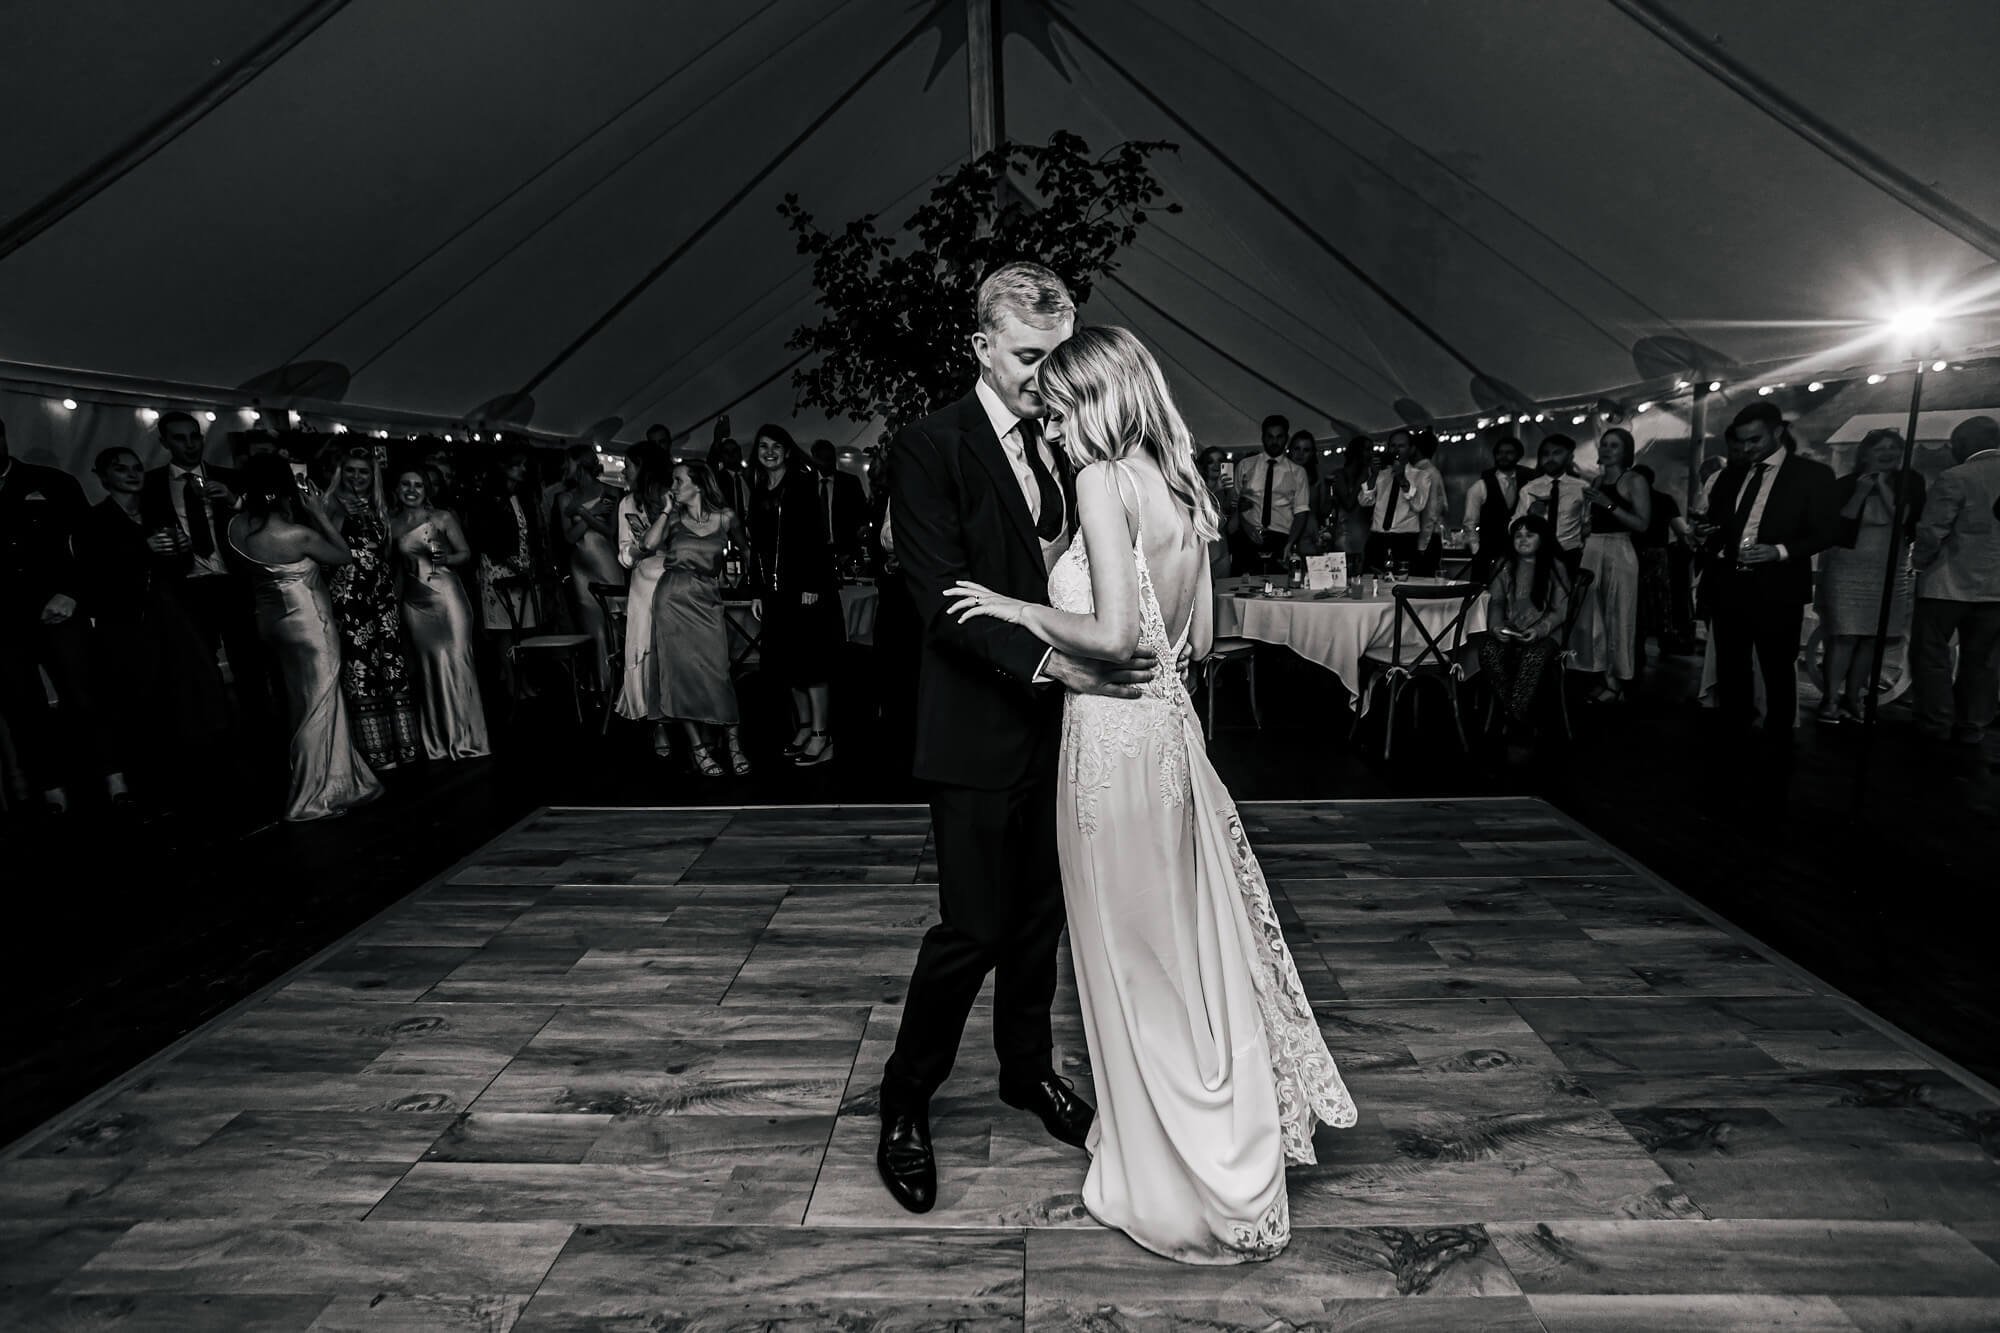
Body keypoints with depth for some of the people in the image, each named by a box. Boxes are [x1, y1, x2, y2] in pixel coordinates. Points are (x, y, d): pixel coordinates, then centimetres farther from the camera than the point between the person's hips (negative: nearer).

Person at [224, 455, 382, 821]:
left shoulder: (237, 527, -5)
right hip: (308, 622, -7)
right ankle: (315, 795, 15)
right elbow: (344, 555, -8)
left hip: (272, 618, 7)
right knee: (319, 705, 5)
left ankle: (322, 780, 31)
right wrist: (317, 512, -9)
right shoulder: (299, 534, -24)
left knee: (305, 702, 19)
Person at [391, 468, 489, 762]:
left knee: (455, 662, -6)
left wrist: (446, 558, -17)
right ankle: (439, 744, 14)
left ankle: (466, 738, 2)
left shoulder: (443, 517, 2)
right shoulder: (391, 524, 8)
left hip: (447, 595, -3)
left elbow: (466, 554, 1)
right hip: (414, 602, 3)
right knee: (428, 667, 6)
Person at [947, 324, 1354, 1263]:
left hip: (1114, 737, -8)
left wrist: (1019, 608, -10)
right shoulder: (1183, 489, 9)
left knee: (1134, 961, 8)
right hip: (1170, 726, 8)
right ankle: (1234, 1154, 40)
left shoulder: (1104, 481, -15)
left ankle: (1176, 1187, 27)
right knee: (1185, 948, 21)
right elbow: (1199, 636, 13)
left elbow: (1113, 636, -24)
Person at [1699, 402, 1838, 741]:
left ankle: (1778, 740, 18)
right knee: (1730, 667, 12)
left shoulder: (1812, 474, -2)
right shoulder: (1732, 473, 12)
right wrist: (1707, 535, -2)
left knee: (1778, 670, 5)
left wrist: (1780, 551, -20)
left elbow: (1826, 531, -6)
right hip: (1727, 584, 5)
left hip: (1776, 588, -4)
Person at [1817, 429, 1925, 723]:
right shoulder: (1846, 484, -3)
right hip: (1847, 569, -3)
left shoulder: (1910, 484, 4)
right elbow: (1835, 527, -9)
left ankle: (1853, 698, 14)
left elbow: (1908, 520, -9)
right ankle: (1831, 700, -9)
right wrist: (1860, 494, -16)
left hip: (1890, 572, 3)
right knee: (1844, 637, -10)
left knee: (1872, 639, 5)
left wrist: (1884, 487, -13)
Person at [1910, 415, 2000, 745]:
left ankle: (1937, 723, 8)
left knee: (1931, 653, 7)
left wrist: (1921, 563, 1)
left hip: (1949, 583, -5)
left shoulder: (1956, 478, -13)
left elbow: (1931, 532, -15)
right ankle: (1972, 727, 17)